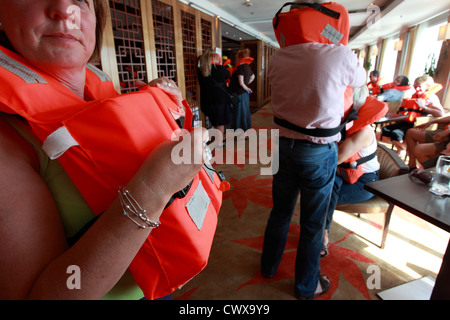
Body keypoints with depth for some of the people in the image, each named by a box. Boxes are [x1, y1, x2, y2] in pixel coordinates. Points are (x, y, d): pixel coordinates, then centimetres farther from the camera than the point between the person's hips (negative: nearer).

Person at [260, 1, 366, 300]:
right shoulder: (340, 56, -14)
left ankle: (269, 265, 41)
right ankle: (307, 285, 35)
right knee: (313, 223, 13)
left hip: (284, 144, 4)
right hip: (319, 151, -3)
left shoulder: (276, 60, -3)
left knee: (280, 211, 20)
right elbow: (361, 79, 9)